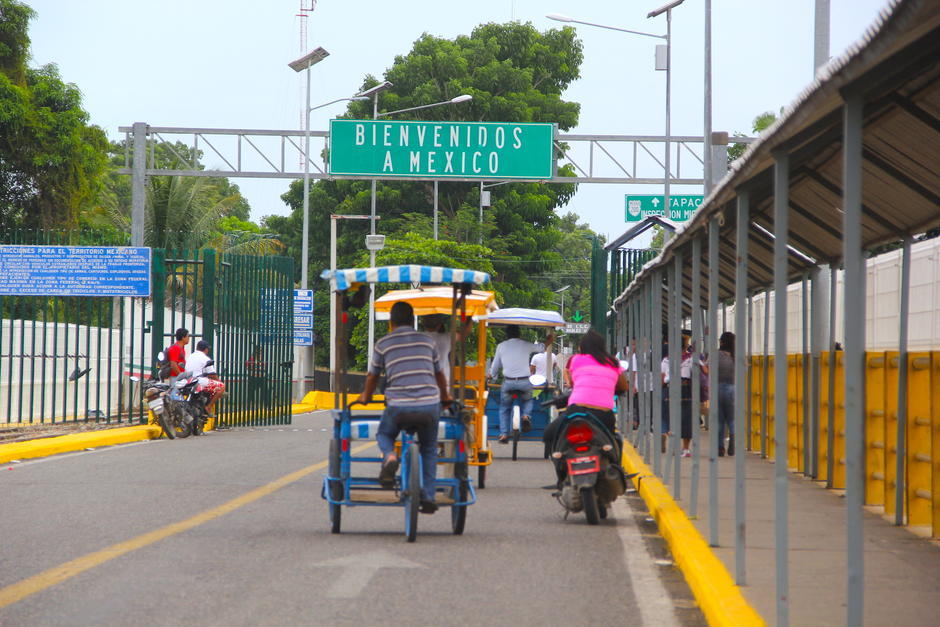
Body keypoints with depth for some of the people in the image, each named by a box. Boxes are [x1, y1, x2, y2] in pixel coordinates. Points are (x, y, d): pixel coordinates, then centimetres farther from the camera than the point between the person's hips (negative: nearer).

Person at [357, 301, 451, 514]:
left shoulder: (383, 344, 9)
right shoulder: (426, 341, 15)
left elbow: (372, 376, 21)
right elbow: (439, 374, 27)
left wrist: (366, 397, 42)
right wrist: (445, 397, 46)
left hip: (398, 405, -2)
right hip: (430, 405, 2)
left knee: (384, 435, 25)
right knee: (429, 450, 21)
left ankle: (389, 457, -8)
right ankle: (428, 496, 12)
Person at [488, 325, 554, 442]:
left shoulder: (501, 346, 6)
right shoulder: (526, 345, 6)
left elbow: (495, 366, 14)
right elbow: (541, 348, 25)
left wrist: (491, 375, 34)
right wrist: (549, 341, 46)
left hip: (508, 382, 0)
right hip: (524, 382, 0)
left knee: (504, 408, 18)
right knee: (528, 400, 30)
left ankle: (504, 433, 5)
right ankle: (526, 415, 1)